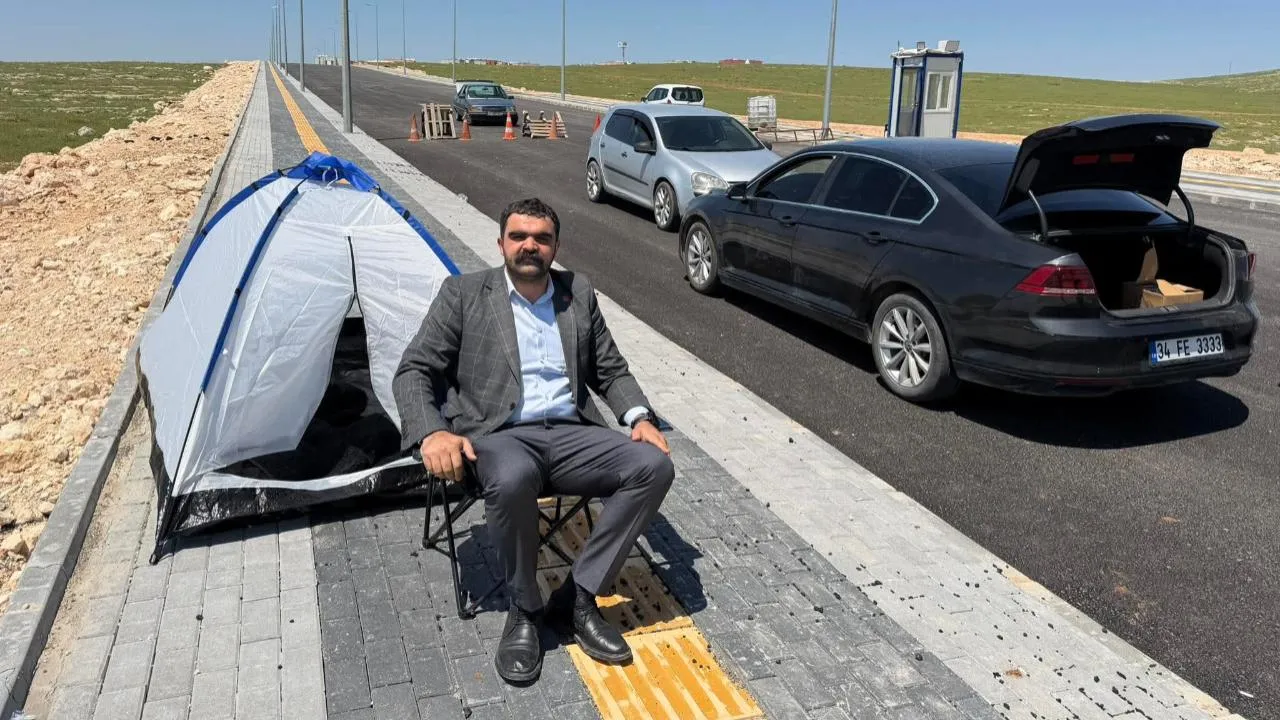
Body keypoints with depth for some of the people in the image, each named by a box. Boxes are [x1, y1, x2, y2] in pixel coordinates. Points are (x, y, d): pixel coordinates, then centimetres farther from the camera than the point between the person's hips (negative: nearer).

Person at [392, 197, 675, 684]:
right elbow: (414, 370, 0)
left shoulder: (579, 293, 14)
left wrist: (639, 417, -2)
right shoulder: (463, 293, 4)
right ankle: (525, 609, -11)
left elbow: (612, 370, 18)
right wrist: (431, 432, -19)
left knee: (654, 465, -21)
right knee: (513, 479, -39)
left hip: (570, 434, 4)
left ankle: (576, 599, -10)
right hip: (499, 436, -4)